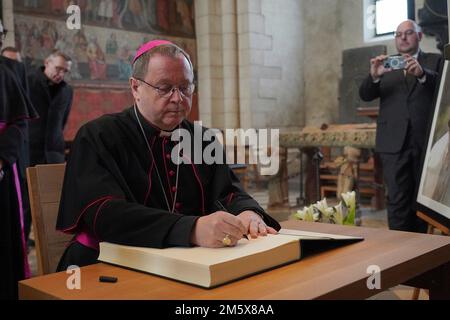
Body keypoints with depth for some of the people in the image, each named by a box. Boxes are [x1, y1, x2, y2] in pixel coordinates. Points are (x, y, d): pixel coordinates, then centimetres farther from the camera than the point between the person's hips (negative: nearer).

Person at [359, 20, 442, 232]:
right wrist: (374, 76, -19)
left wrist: (422, 73, -25)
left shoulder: (435, 61, 10)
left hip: (426, 141, 0)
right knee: (397, 201, -2)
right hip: (395, 143, 0)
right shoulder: (386, 65, 13)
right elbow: (366, 95, 2)